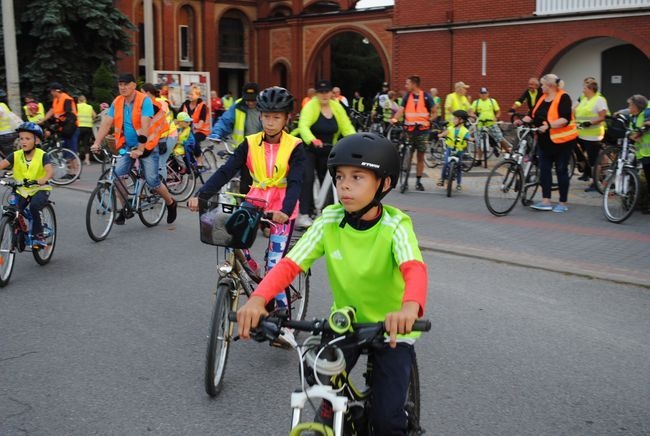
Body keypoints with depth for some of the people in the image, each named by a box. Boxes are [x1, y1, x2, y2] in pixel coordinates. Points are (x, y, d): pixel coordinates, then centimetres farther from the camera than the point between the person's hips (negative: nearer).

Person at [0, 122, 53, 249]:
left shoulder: (41, 155, -13)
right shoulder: (16, 155, -4)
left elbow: (50, 171, -28)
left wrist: (43, 180, -49)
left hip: (40, 189, -4)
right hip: (22, 191, 4)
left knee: (34, 207, -31)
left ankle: (39, 237, -14)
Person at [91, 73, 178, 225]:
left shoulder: (144, 100, -17)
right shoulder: (117, 102, -1)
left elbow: (145, 127, -26)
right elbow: (106, 123, -6)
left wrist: (140, 149, -34)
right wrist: (97, 143, -18)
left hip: (146, 146, -4)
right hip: (127, 145, 5)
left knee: (152, 181, -5)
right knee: (117, 174, -14)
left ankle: (171, 203, 22)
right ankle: (125, 208, 3)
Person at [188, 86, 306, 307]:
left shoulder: (294, 147, -8)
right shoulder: (250, 144, -1)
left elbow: (295, 182, -19)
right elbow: (226, 171, -10)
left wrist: (285, 210, -39)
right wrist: (201, 195, -25)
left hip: (281, 209, -3)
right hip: (256, 202, 3)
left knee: (275, 266, -6)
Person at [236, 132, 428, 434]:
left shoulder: (395, 225, -21)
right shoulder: (329, 221, -13)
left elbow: (414, 269, -38)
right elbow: (290, 264, -21)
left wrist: (409, 307, -61)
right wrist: (258, 299, -39)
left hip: (392, 329, -2)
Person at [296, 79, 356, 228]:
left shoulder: (337, 107, 0)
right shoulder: (310, 106, -15)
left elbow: (347, 128, -5)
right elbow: (303, 126, -30)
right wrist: (312, 140, -49)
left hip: (327, 151, 5)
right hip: (309, 148, -5)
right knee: (307, 179, -18)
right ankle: (303, 215, -16)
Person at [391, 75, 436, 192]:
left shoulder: (426, 96, -1)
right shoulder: (407, 96, 5)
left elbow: (433, 112, 4)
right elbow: (401, 109, -6)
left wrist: (429, 119, -16)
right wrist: (394, 119, -24)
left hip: (422, 130, -1)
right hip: (409, 130, 2)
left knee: (420, 157, 6)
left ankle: (418, 181, 14)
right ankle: (405, 179, 11)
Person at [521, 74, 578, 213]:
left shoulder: (563, 98, -14)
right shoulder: (542, 98, 7)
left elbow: (565, 119, -25)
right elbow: (533, 115, 8)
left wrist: (549, 125, -35)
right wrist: (522, 120, -8)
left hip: (561, 141, -7)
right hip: (545, 141, 7)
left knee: (561, 170, 2)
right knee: (544, 169, 3)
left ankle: (563, 203, 11)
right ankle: (546, 201, 6)